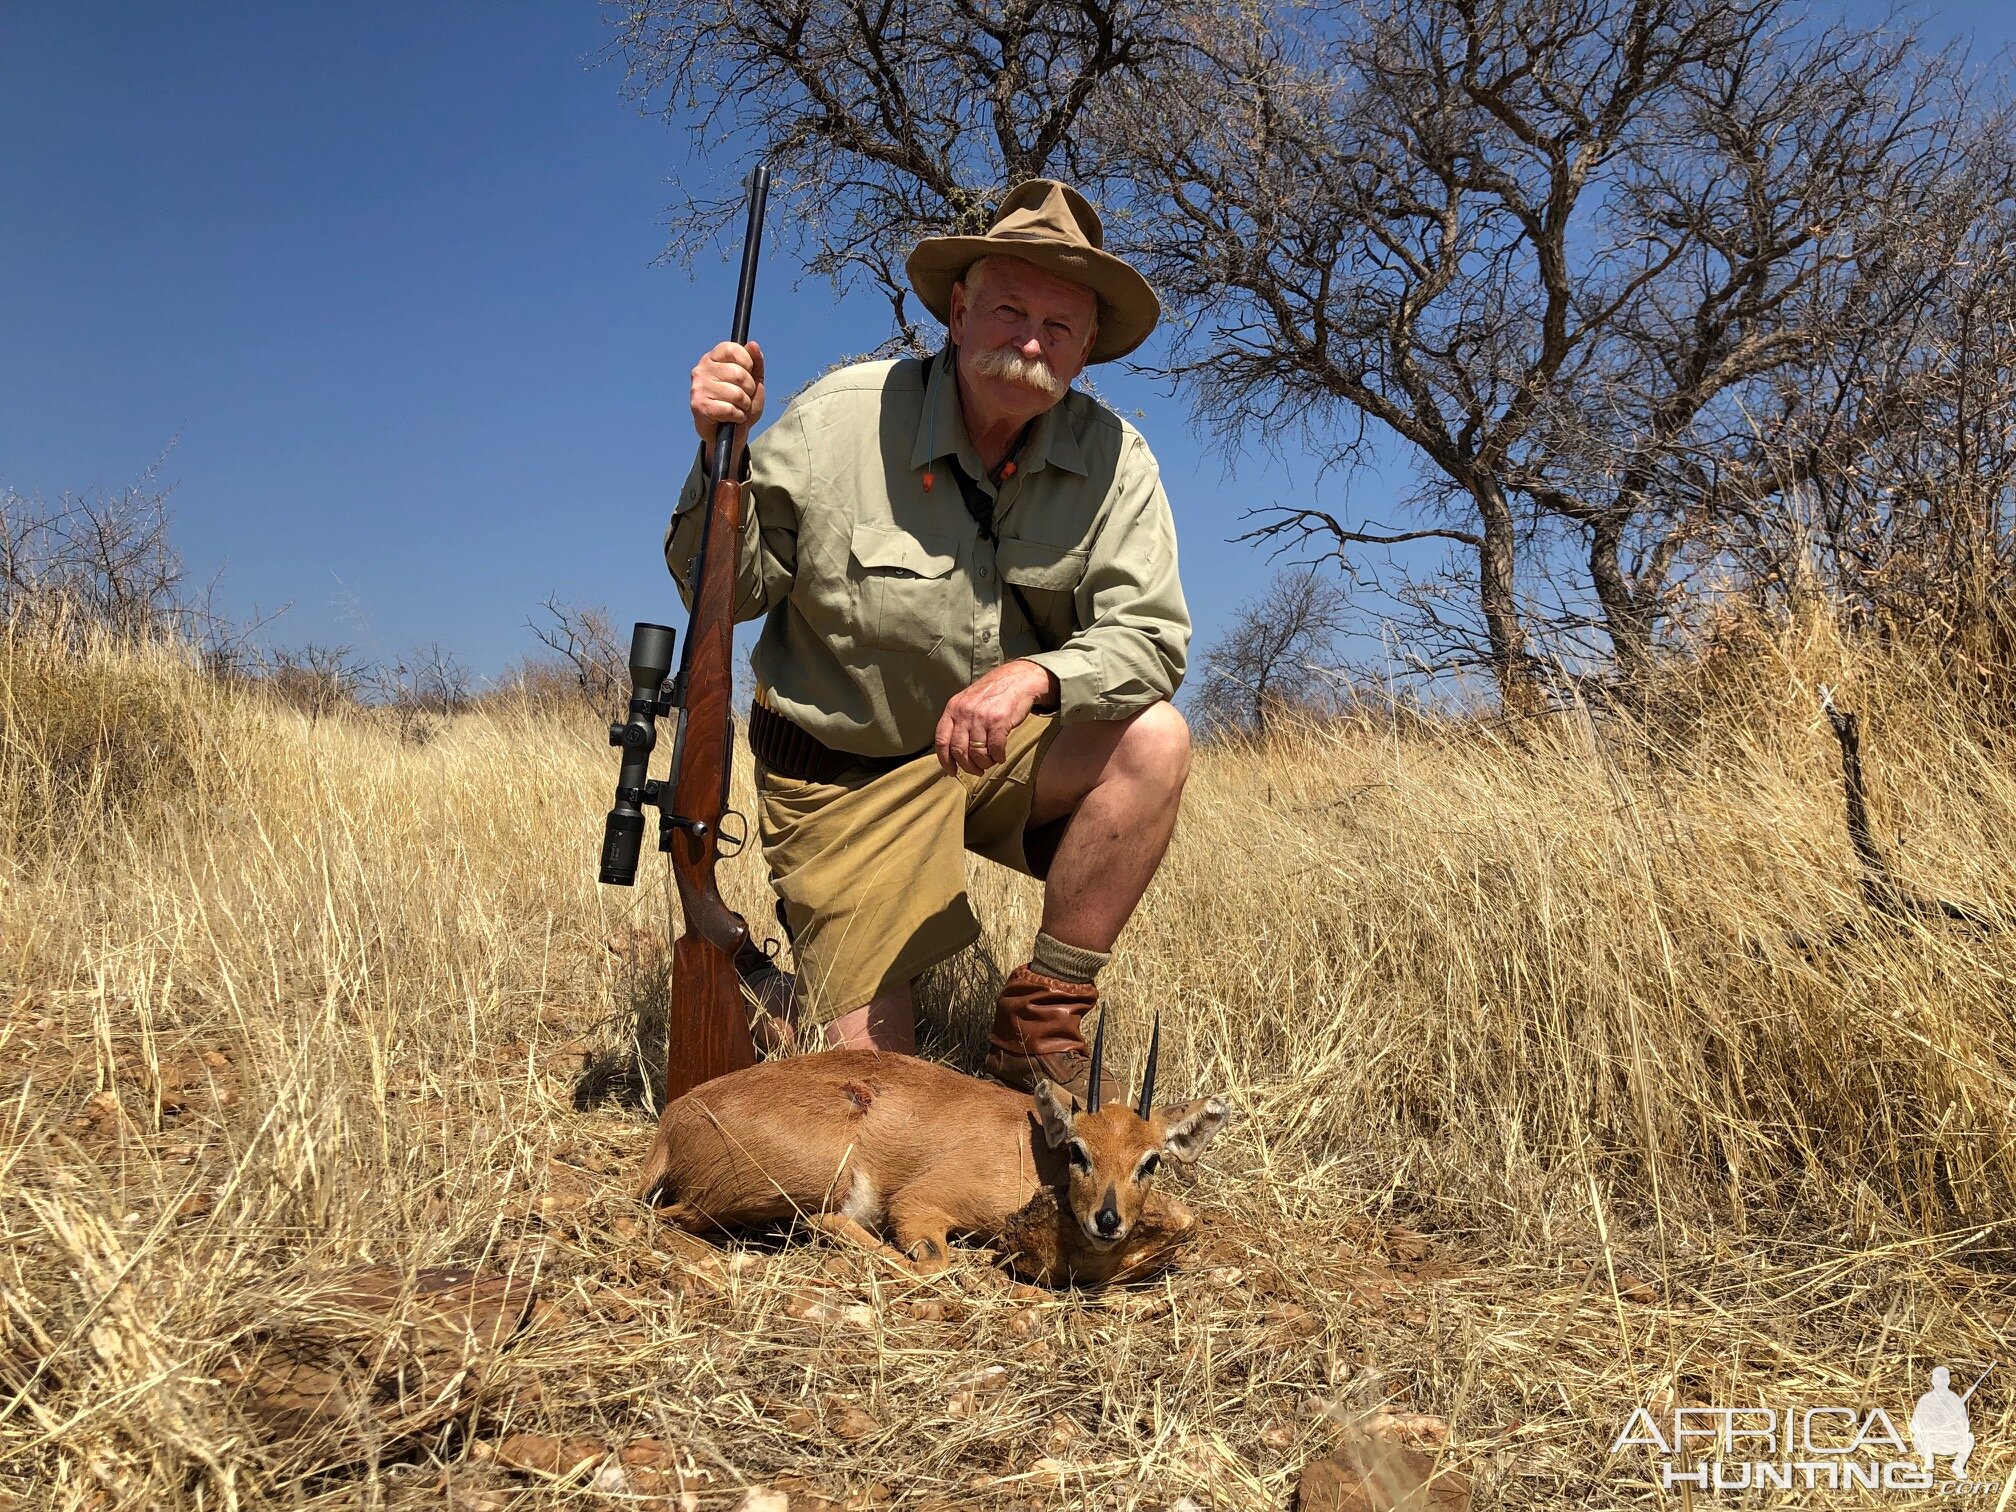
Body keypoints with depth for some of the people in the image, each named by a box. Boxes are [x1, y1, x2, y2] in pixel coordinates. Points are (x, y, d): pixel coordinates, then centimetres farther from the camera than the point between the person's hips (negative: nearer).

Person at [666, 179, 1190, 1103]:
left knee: (1152, 739, -27)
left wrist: (1036, 676, -36)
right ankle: (809, 938, 30)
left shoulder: (1112, 458, -10)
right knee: (868, 1064, -8)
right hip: (845, 768, -2)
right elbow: (724, 594, -9)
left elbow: (1148, 636, -16)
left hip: (1004, 750, 3)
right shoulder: (841, 418, -15)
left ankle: (1039, 1026, -11)